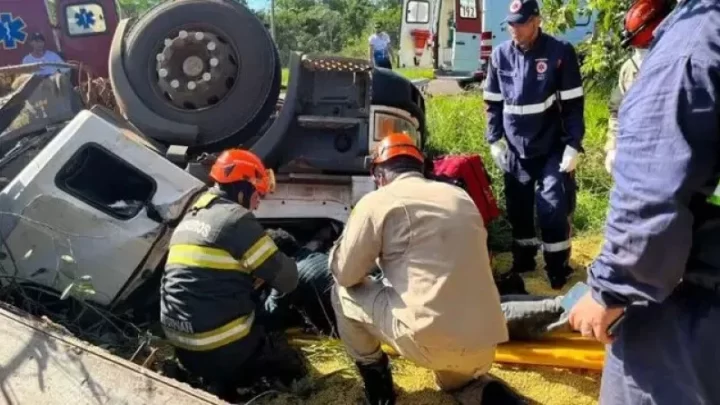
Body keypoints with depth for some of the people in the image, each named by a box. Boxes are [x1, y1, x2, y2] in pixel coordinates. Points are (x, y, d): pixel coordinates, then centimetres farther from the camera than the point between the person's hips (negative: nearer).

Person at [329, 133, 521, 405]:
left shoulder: (377, 201, -1)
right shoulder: (462, 198, 16)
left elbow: (346, 274, 5)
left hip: (427, 343, -6)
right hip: (482, 349, 6)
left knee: (344, 292, 16)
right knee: (454, 379, 40)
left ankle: (373, 371, 22)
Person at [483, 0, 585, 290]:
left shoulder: (560, 53, -6)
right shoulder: (500, 55, 3)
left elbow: (573, 104, -5)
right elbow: (493, 103, 10)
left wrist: (573, 145, -11)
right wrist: (494, 141, 3)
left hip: (552, 149, -3)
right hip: (515, 150, 3)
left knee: (553, 210, -4)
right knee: (518, 211, 11)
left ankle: (559, 271, 13)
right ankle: (522, 264, 28)